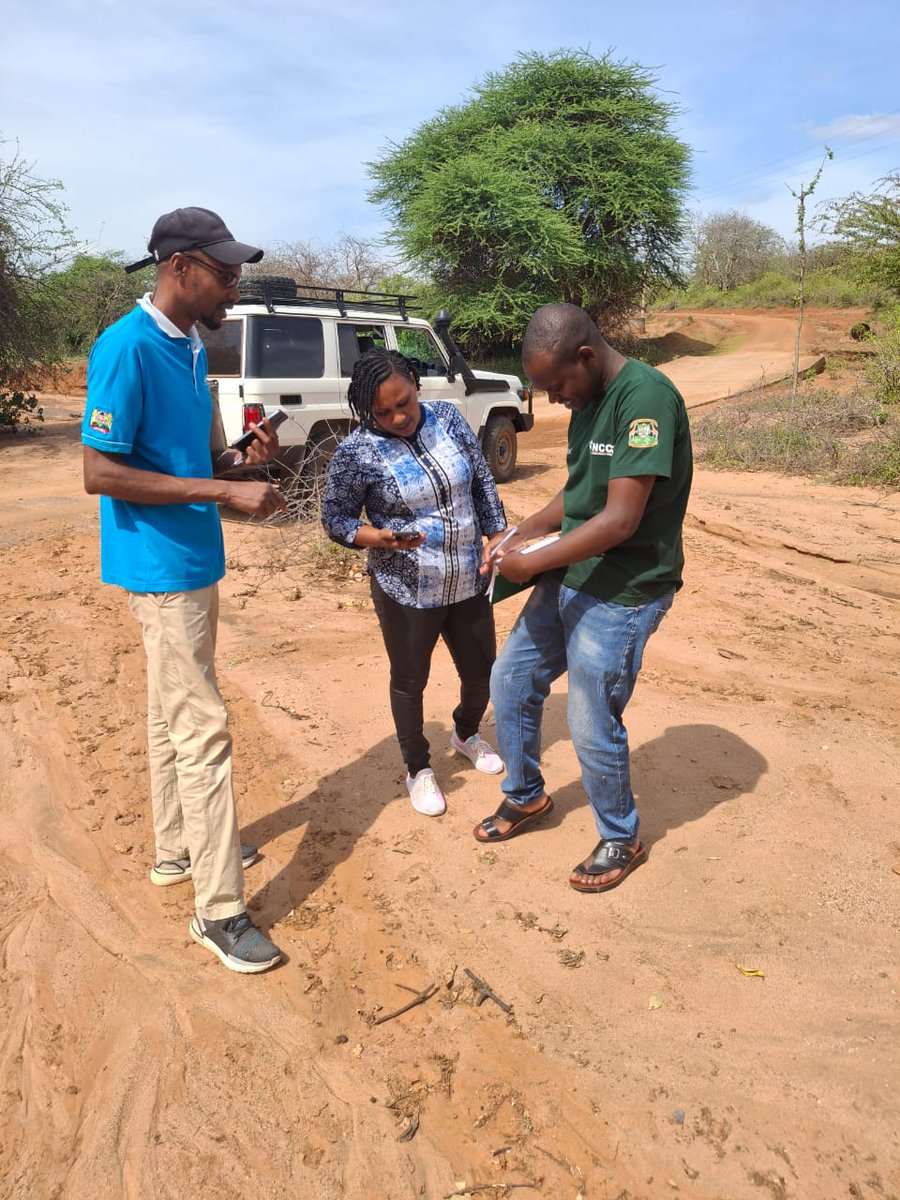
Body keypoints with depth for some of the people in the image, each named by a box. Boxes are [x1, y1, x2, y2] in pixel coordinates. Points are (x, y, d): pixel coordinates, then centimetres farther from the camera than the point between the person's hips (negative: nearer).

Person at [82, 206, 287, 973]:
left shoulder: (192, 348, 10)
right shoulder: (127, 348, -17)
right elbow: (100, 473, -21)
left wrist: (246, 458, -4)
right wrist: (224, 492, -23)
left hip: (195, 560, 9)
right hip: (162, 566, -9)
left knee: (172, 715, 18)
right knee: (202, 729, -6)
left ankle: (177, 849, 35)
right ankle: (218, 910, 6)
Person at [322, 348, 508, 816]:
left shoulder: (448, 417, -2)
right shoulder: (357, 452, -14)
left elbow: (483, 482, 5)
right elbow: (336, 519, -7)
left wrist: (496, 535, -4)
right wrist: (382, 538, -24)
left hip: (469, 583, 4)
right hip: (406, 593, -4)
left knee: (482, 672, 17)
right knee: (410, 681, 13)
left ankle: (465, 733, 50)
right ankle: (419, 770, 37)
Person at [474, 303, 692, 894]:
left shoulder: (646, 397, -21)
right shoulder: (588, 401, 8)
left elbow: (620, 519, -26)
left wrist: (533, 562, -18)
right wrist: (522, 533, 3)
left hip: (621, 595, -9)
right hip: (568, 579, 9)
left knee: (593, 729, 2)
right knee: (511, 683, 15)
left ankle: (622, 841, 29)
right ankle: (526, 797, 39)